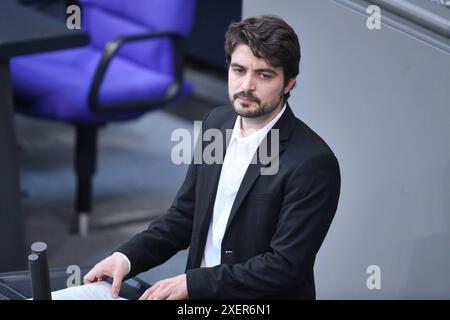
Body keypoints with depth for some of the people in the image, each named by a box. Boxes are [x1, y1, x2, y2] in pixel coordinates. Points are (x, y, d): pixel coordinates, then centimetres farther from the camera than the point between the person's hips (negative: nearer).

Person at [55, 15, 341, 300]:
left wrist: (190, 283, -22)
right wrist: (127, 257, -9)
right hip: (200, 298, 6)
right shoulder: (217, 122, 0)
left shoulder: (313, 162, -21)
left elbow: (285, 266, -22)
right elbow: (185, 215, 6)